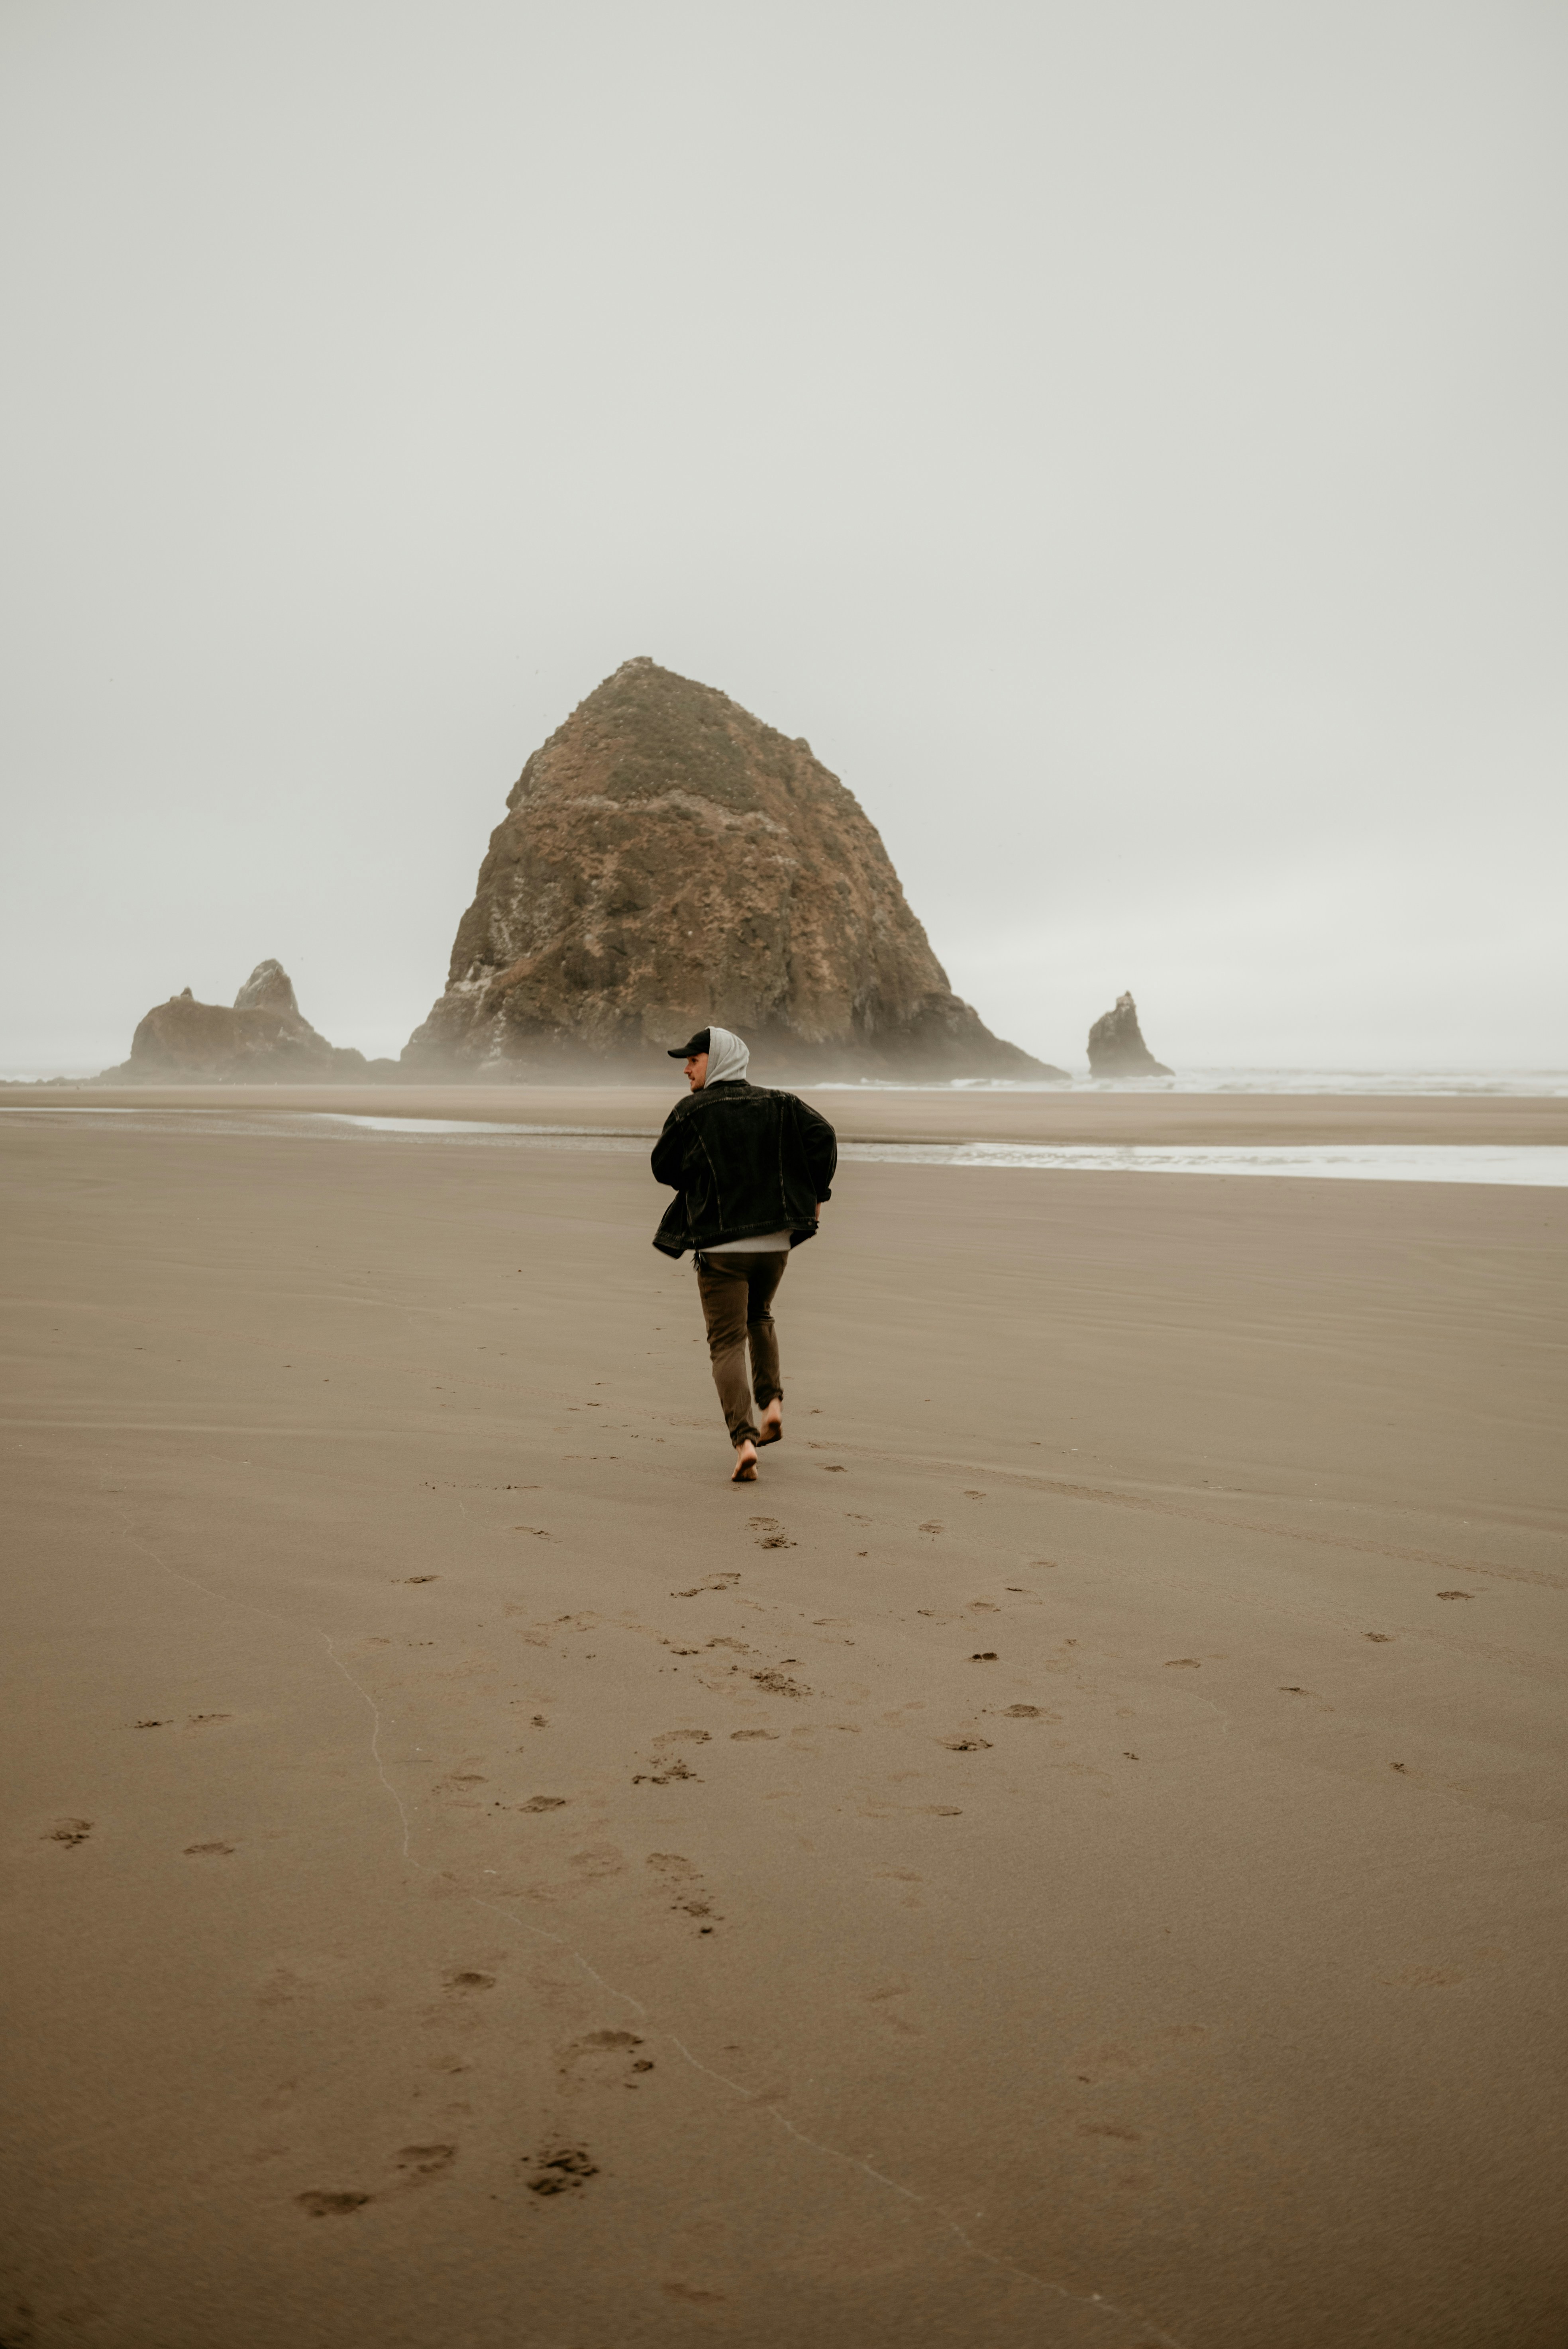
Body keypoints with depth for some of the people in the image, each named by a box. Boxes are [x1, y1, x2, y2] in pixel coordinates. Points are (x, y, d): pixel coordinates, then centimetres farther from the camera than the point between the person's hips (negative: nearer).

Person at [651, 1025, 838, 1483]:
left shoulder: (691, 1111, -5)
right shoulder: (778, 1105, 5)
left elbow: (664, 1168, 0)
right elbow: (822, 1135, -6)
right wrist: (817, 1192, 4)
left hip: (720, 1245, -4)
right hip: (775, 1240, 4)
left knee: (727, 1342, 0)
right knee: (759, 1317, 30)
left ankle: (744, 1438, -15)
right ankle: (771, 1402, 17)